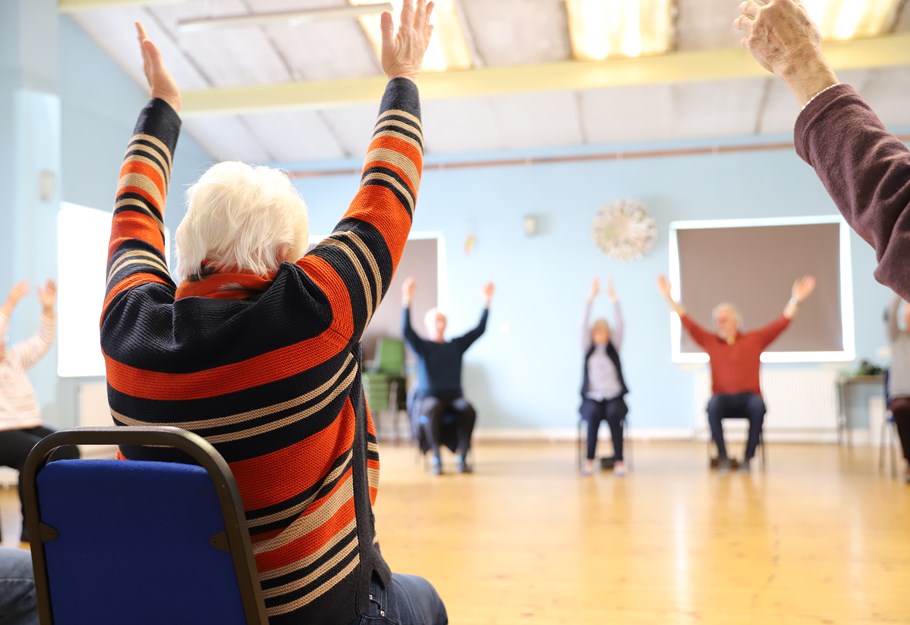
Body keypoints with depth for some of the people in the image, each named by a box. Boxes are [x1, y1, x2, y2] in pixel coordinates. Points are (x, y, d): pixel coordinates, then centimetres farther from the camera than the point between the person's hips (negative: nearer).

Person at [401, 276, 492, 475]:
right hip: (429, 397, -2)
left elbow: (479, 329, 10)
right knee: (434, 409, -39)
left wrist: (487, 301, 3)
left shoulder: (457, 345, 16)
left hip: (454, 396, 2)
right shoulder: (421, 346, 7)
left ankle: (462, 456, -30)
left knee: (468, 410, -33)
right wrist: (406, 299, -22)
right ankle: (435, 456, -31)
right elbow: (406, 330, -11)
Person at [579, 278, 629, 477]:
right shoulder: (588, 348, 8)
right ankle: (589, 460, -28)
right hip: (592, 397, 0)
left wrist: (614, 298, -16)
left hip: (614, 396, 0)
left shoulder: (614, 347, 8)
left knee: (613, 414, -31)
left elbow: (619, 325, -5)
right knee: (593, 414, -32)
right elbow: (583, 325, -5)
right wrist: (591, 298, -14)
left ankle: (619, 461, -29)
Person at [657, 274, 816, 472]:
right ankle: (723, 456, -24)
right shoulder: (710, 341, 12)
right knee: (713, 404, -36)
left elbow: (782, 323, 6)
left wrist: (796, 299, -5)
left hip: (748, 397, 0)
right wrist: (669, 296, 4)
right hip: (723, 398, 0)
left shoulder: (755, 339, 10)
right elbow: (687, 322, 10)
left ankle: (748, 457, -23)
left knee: (758, 405, -36)